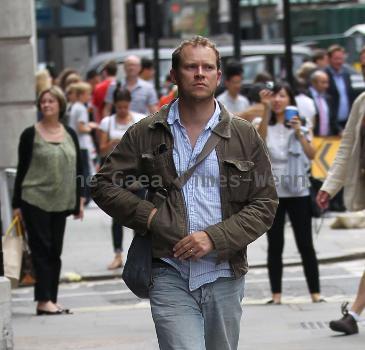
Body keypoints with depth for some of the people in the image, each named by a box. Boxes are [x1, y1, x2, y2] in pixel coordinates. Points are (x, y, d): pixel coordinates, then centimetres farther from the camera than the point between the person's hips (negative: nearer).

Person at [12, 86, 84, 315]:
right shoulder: (31, 135, -2)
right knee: (41, 249, -6)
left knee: (55, 252, 6)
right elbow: (22, 169, -2)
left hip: (60, 202, 4)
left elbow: (77, 169, 13)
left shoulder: (70, 135, 9)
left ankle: (51, 300, 11)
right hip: (35, 201, -4)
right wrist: (17, 203, -5)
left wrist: (79, 201, 9)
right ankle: (44, 300, -6)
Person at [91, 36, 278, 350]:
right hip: (170, 276, -2)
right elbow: (104, 185, 8)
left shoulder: (245, 136, 6)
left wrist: (214, 238, -11)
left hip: (224, 277, 2)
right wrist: (148, 215, -8)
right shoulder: (145, 133, 6)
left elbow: (265, 204, 3)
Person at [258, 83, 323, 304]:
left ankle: (315, 292, 2)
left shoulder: (300, 127, 7)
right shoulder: (265, 126, 4)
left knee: (306, 244, 0)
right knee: (275, 246, 1)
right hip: (271, 193, 0)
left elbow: (311, 155, -8)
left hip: (298, 192, 0)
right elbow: (260, 140, -20)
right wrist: (266, 110, -29)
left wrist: (299, 133, -23)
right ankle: (276, 294, 3)